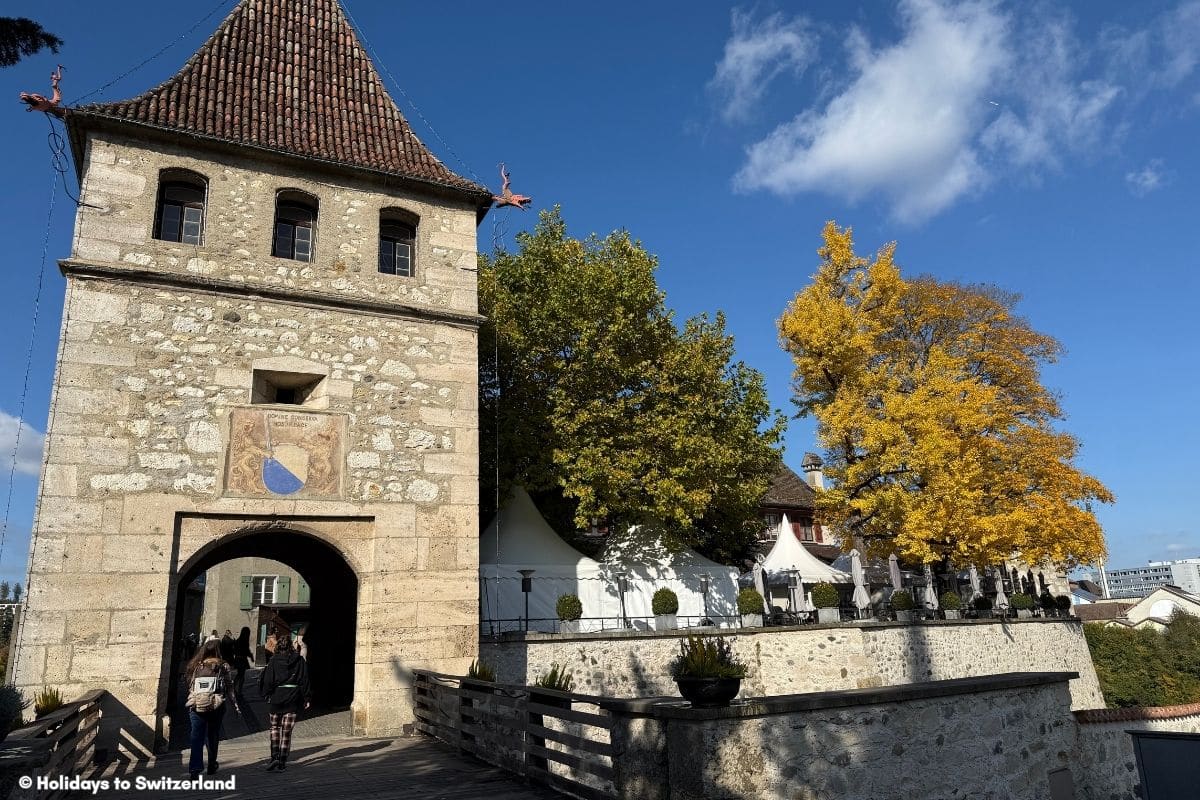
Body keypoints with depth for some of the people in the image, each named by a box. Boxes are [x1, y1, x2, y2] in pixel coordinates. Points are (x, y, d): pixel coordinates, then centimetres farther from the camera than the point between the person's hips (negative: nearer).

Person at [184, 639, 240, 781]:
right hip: (216, 707, 0)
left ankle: (195, 769, -11)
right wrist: (235, 705, 6)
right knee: (213, 737, 16)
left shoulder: (195, 666, 4)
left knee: (197, 737, 1)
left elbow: (190, 687, 7)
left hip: (196, 707, 1)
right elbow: (229, 689, -1)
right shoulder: (223, 667, -1)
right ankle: (211, 765, 29)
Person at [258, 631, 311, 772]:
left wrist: (267, 695, 7)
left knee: (275, 727, 17)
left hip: (275, 699, -1)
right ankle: (282, 762, 9)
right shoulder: (299, 660, -3)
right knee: (287, 731, 8)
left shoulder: (274, 660, -9)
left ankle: (275, 756, 3)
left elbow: (268, 680, -8)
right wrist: (307, 698, 5)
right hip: (292, 700, 1)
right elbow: (304, 680, -1)